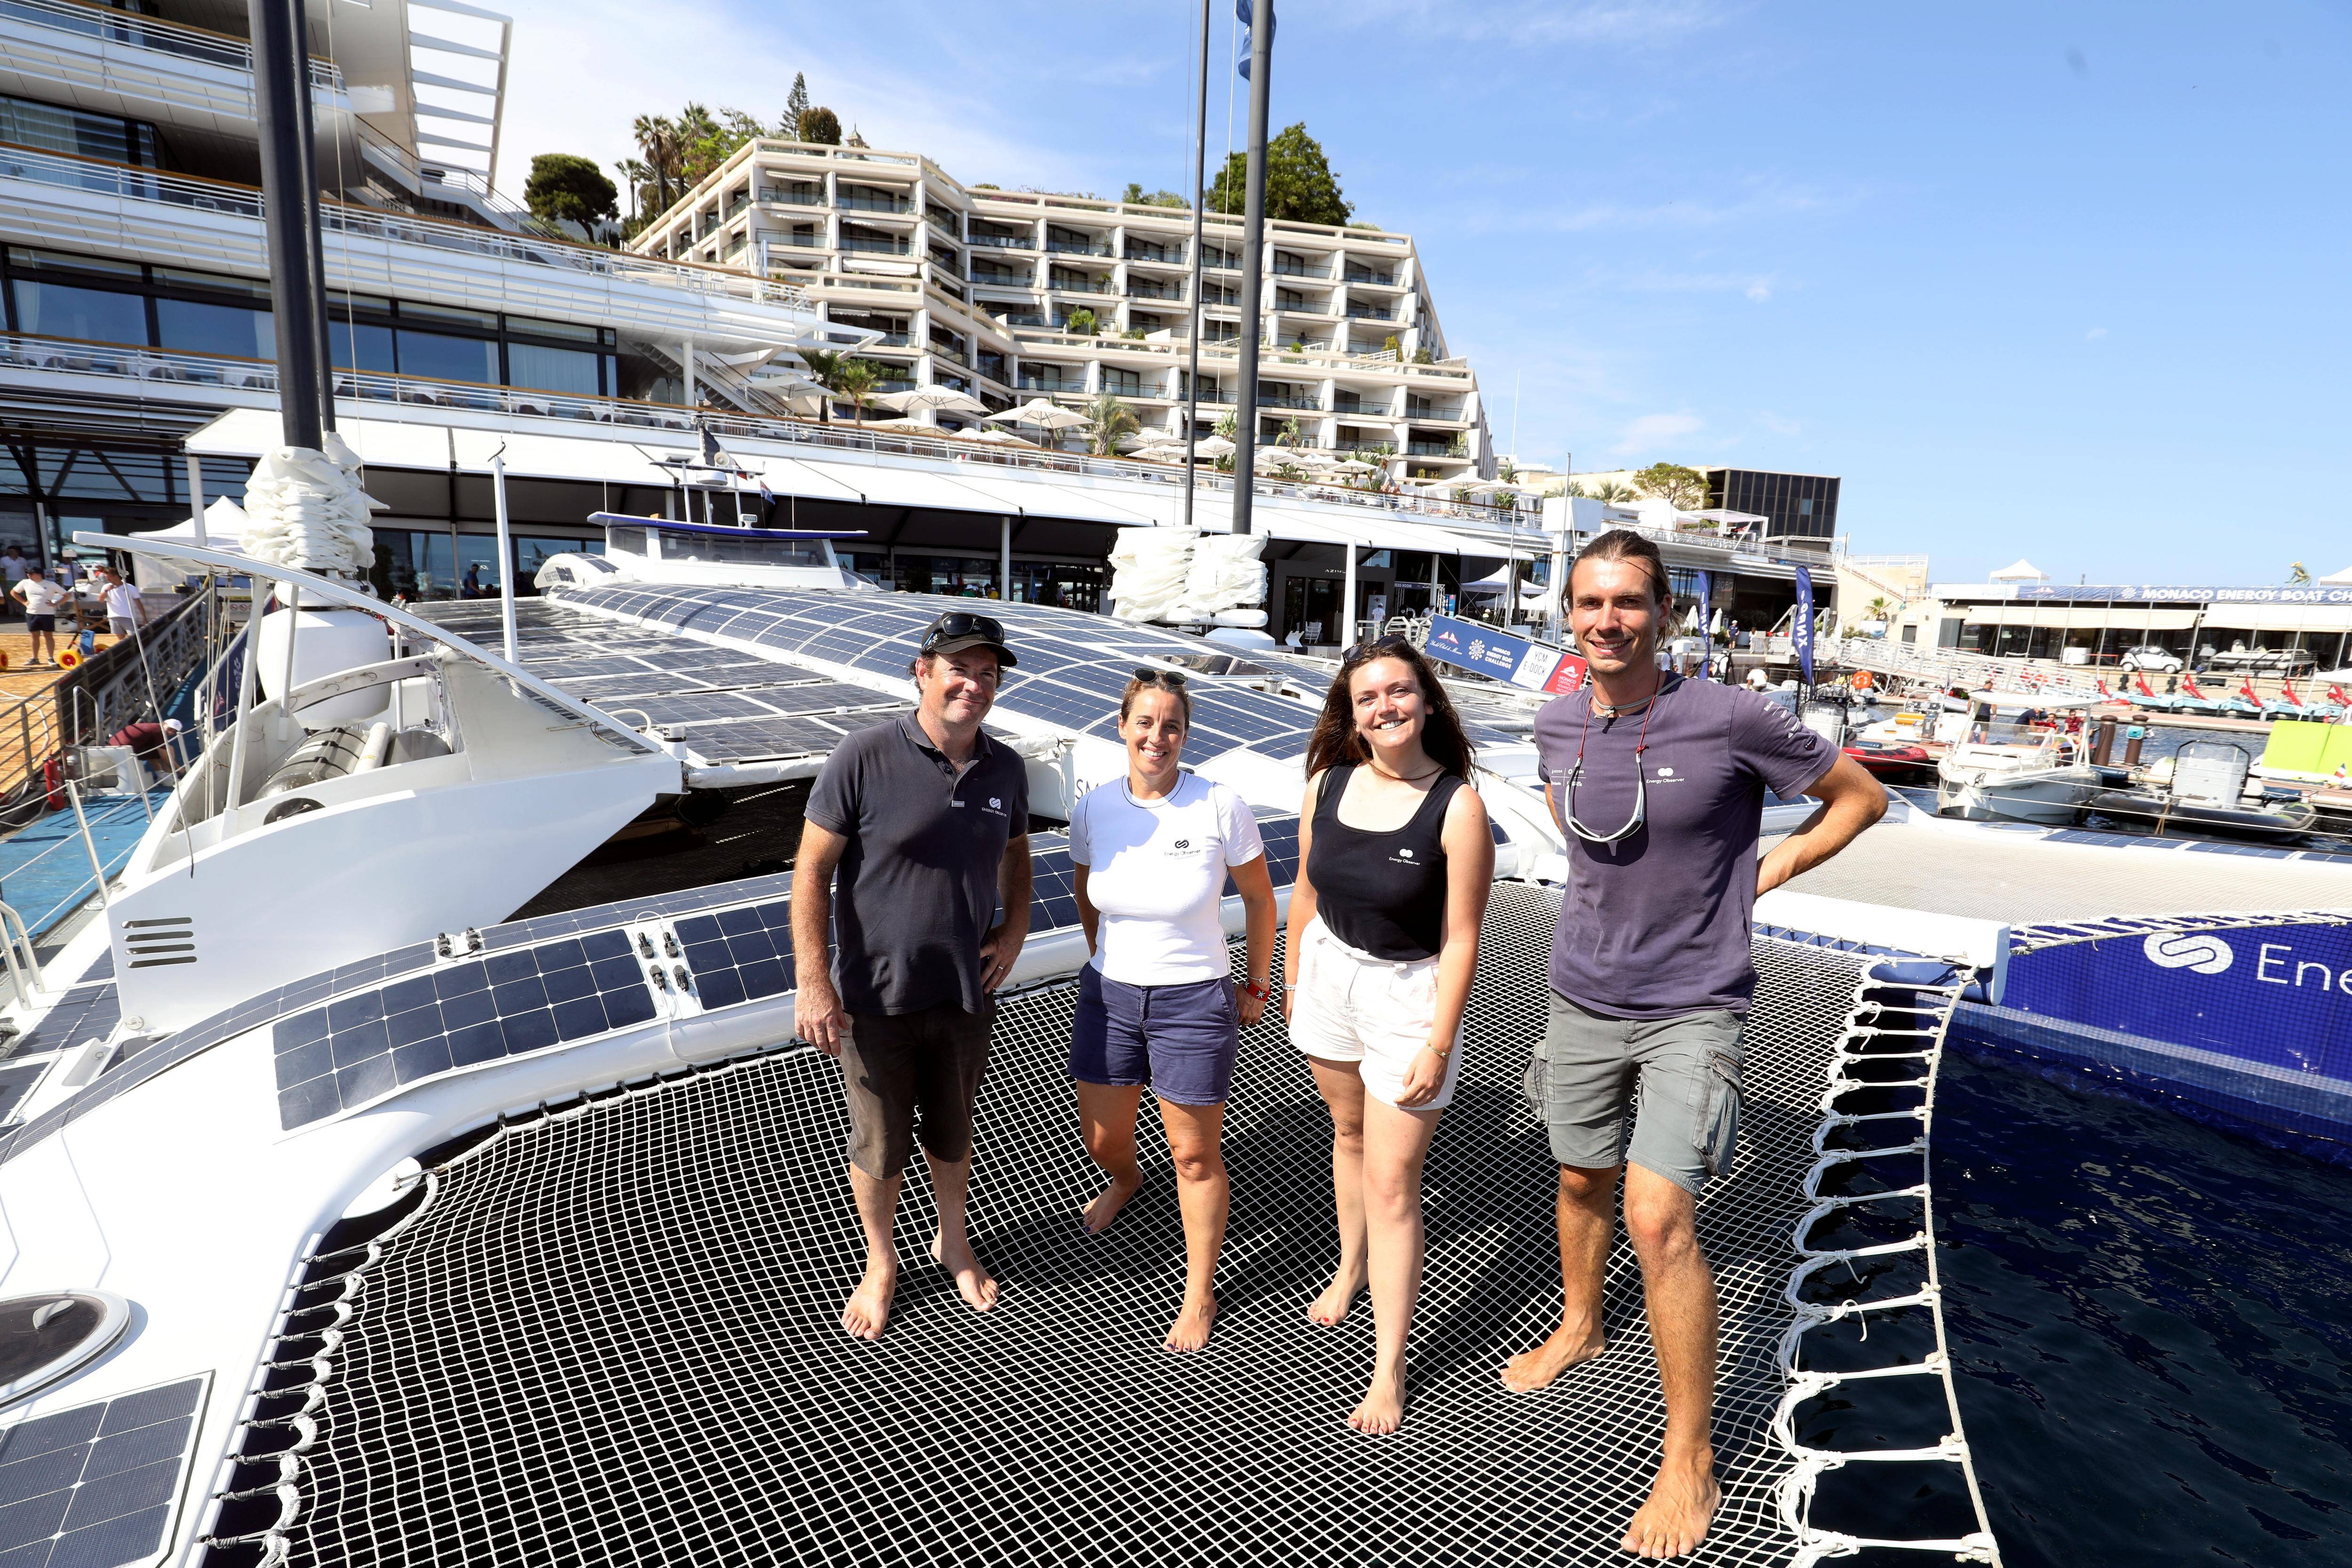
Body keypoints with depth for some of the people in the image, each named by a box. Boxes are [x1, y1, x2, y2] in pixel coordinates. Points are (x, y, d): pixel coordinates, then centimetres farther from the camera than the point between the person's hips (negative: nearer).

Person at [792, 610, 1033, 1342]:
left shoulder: (1004, 769, -3)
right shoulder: (864, 758, -18)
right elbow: (812, 869, -14)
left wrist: (1014, 929, 2)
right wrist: (813, 981, -17)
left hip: (966, 995, 4)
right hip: (876, 999, -3)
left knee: (951, 1131, 22)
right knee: (879, 1144, 14)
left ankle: (953, 1242, 48)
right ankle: (881, 1264, 41)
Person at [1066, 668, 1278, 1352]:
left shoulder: (1220, 807, -15)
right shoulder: (1094, 807, -6)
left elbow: (1258, 897, -1)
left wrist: (1255, 987, 5)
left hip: (1195, 1001, -3)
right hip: (1109, 994, 4)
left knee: (1194, 1156, 7)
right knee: (1101, 1139, 19)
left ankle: (1200, 1295, 29)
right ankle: (1126, 1180, 57)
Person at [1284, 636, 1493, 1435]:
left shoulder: (1457, 806, -19)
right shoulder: (1328, 783, -5)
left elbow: (1460, 938, -16)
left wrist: (1437, 1046, -15)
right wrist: (1290, 979, 15)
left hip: (1408, 993, -5)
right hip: (1329, 972, 5)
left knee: (1391, 1181, 1)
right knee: (1348, 1132, 25)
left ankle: (1389, 1369, 15)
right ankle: (1351, 1265, 51)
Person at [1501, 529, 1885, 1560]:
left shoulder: (1728, 720, -17)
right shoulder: (1556, 725, -2)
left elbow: (1860, 796, -2)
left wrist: (1764, 874, -7)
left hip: (1692, 1012, -5)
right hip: (1583, 1000, 5)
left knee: (1659, 1217, -13)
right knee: (1581, 1180, 21)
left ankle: (1690, 1463, 7)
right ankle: (1579, 1327, 50)